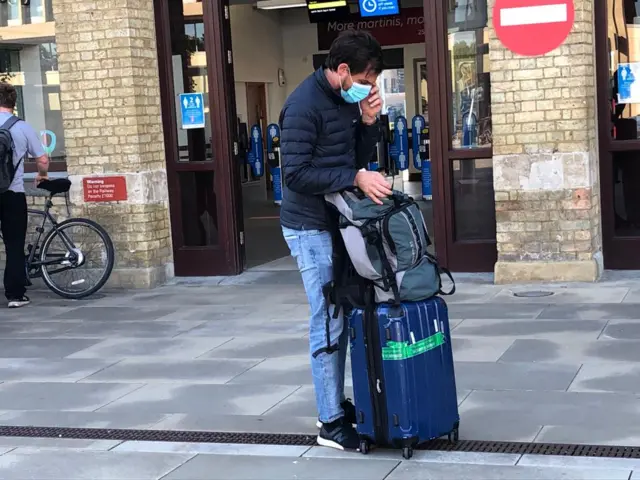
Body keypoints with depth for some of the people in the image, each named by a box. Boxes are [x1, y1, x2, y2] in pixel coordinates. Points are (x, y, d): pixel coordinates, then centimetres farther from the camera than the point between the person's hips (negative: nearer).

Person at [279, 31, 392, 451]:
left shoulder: (350, 99, 7)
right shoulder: (304, 105, -18)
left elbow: (359, 158, 12)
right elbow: (295, 174, -23)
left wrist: (368, 123, -6)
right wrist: (356, 178, -25)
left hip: (338, 222, 8)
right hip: (312, 227, -8)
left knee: (342, 317, 12)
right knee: (329, 323, -4)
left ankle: (338, 404, 24)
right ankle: (332, 422, 5)